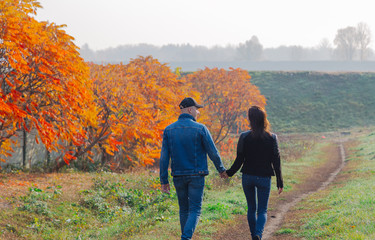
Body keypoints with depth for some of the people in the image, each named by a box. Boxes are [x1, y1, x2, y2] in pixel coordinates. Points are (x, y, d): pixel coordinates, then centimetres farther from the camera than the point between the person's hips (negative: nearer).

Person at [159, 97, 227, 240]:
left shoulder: (168, 130, 1)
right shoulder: (200, 129, -8)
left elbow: (164, 157, -2)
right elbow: (213, 153, -4)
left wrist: (164, 180, 2)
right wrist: (221, 169, 12)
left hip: (178, 176, 3)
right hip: (196, 175, -3)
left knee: (184, 210, 17)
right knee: (195, 210, 0)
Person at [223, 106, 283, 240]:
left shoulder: (244, 137, -8)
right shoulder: (271, 138, -6)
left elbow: (239, 160, -5)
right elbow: (276, 162, -4)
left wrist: (229, 173, 11)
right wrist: (280, 182, 3)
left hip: (248, 177, 1)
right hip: (264, 178, -1)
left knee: (251, 208, 17)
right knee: (262, 210, 6)